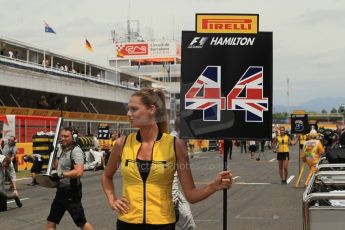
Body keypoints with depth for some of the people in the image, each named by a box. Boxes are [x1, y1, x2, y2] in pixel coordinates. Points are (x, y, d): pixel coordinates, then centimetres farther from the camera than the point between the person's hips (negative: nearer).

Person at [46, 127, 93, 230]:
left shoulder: (76, 151, -18)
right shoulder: (64, 150, 11)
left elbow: (79, 172, -31)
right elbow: (58, 167, 23)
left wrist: (60, 175, -32)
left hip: (71, 191, -9)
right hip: (61, 190, 9)